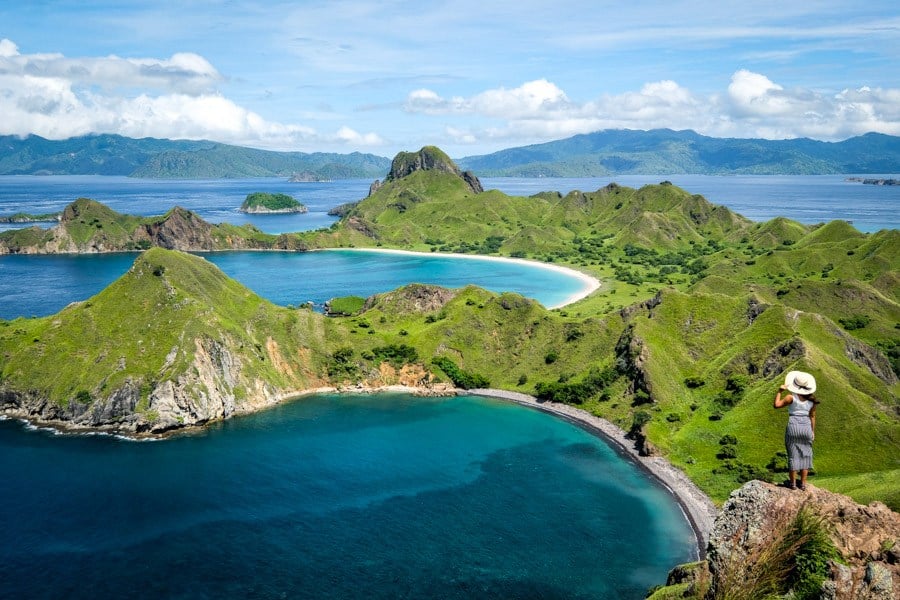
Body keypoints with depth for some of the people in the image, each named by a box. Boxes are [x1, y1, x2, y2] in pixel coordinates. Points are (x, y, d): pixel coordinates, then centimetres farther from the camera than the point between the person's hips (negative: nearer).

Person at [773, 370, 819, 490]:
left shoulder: (791, 397, -10)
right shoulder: (811, 399, 4)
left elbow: (776, 405, -15)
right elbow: (812, 417, 8)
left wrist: (780, 391, -4)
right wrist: (813, 432, 16)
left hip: (793, 427, -3)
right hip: (806, 428, 3)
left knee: (793, 455, 3)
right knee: (805, 455, 11)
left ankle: (793, 483, 6)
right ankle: (803, 483, 11)